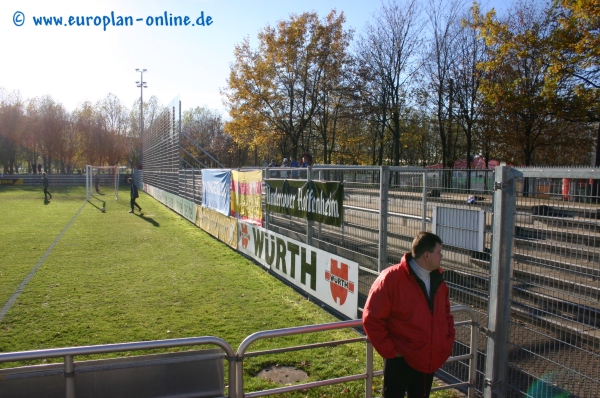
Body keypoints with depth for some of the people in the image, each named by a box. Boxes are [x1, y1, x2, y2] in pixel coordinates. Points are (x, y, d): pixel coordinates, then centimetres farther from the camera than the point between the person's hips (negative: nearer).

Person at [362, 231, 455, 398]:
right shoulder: (391, 278, -19)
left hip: (430, 360, 6)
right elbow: (372, 319, -17)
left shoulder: (438, 280, 3)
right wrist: (389, 351, -15)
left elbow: (446, 314, 18)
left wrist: (448, 341, 7)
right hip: (401, 360, -6)